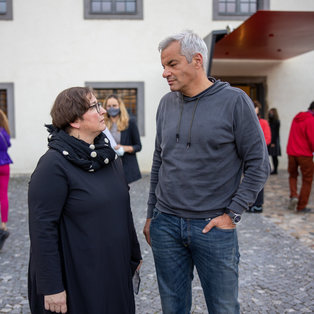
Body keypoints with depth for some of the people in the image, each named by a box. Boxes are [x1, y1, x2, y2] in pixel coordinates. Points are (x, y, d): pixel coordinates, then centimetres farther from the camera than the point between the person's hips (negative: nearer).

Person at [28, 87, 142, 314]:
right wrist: (51, 287, -18)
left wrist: (134, 255, 16)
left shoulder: (109, 155, 6)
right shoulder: (54, 164, -18)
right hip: (77, 278, -7)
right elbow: (43, 229, -19)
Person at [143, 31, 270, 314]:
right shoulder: (167, 103, 7)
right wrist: (151, 214, 14)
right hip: (166, 224, 4)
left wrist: (233, 214, -10)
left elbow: (258, 164, -6)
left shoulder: (234, 101, -8)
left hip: (213, 227, -4)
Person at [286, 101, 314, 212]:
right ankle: (301, 206, 7)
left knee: (292, 175, 23)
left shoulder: (296, 118, 11)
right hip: (305, 155, -6)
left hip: (292, 153, 6)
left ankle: (294, 195, 0)